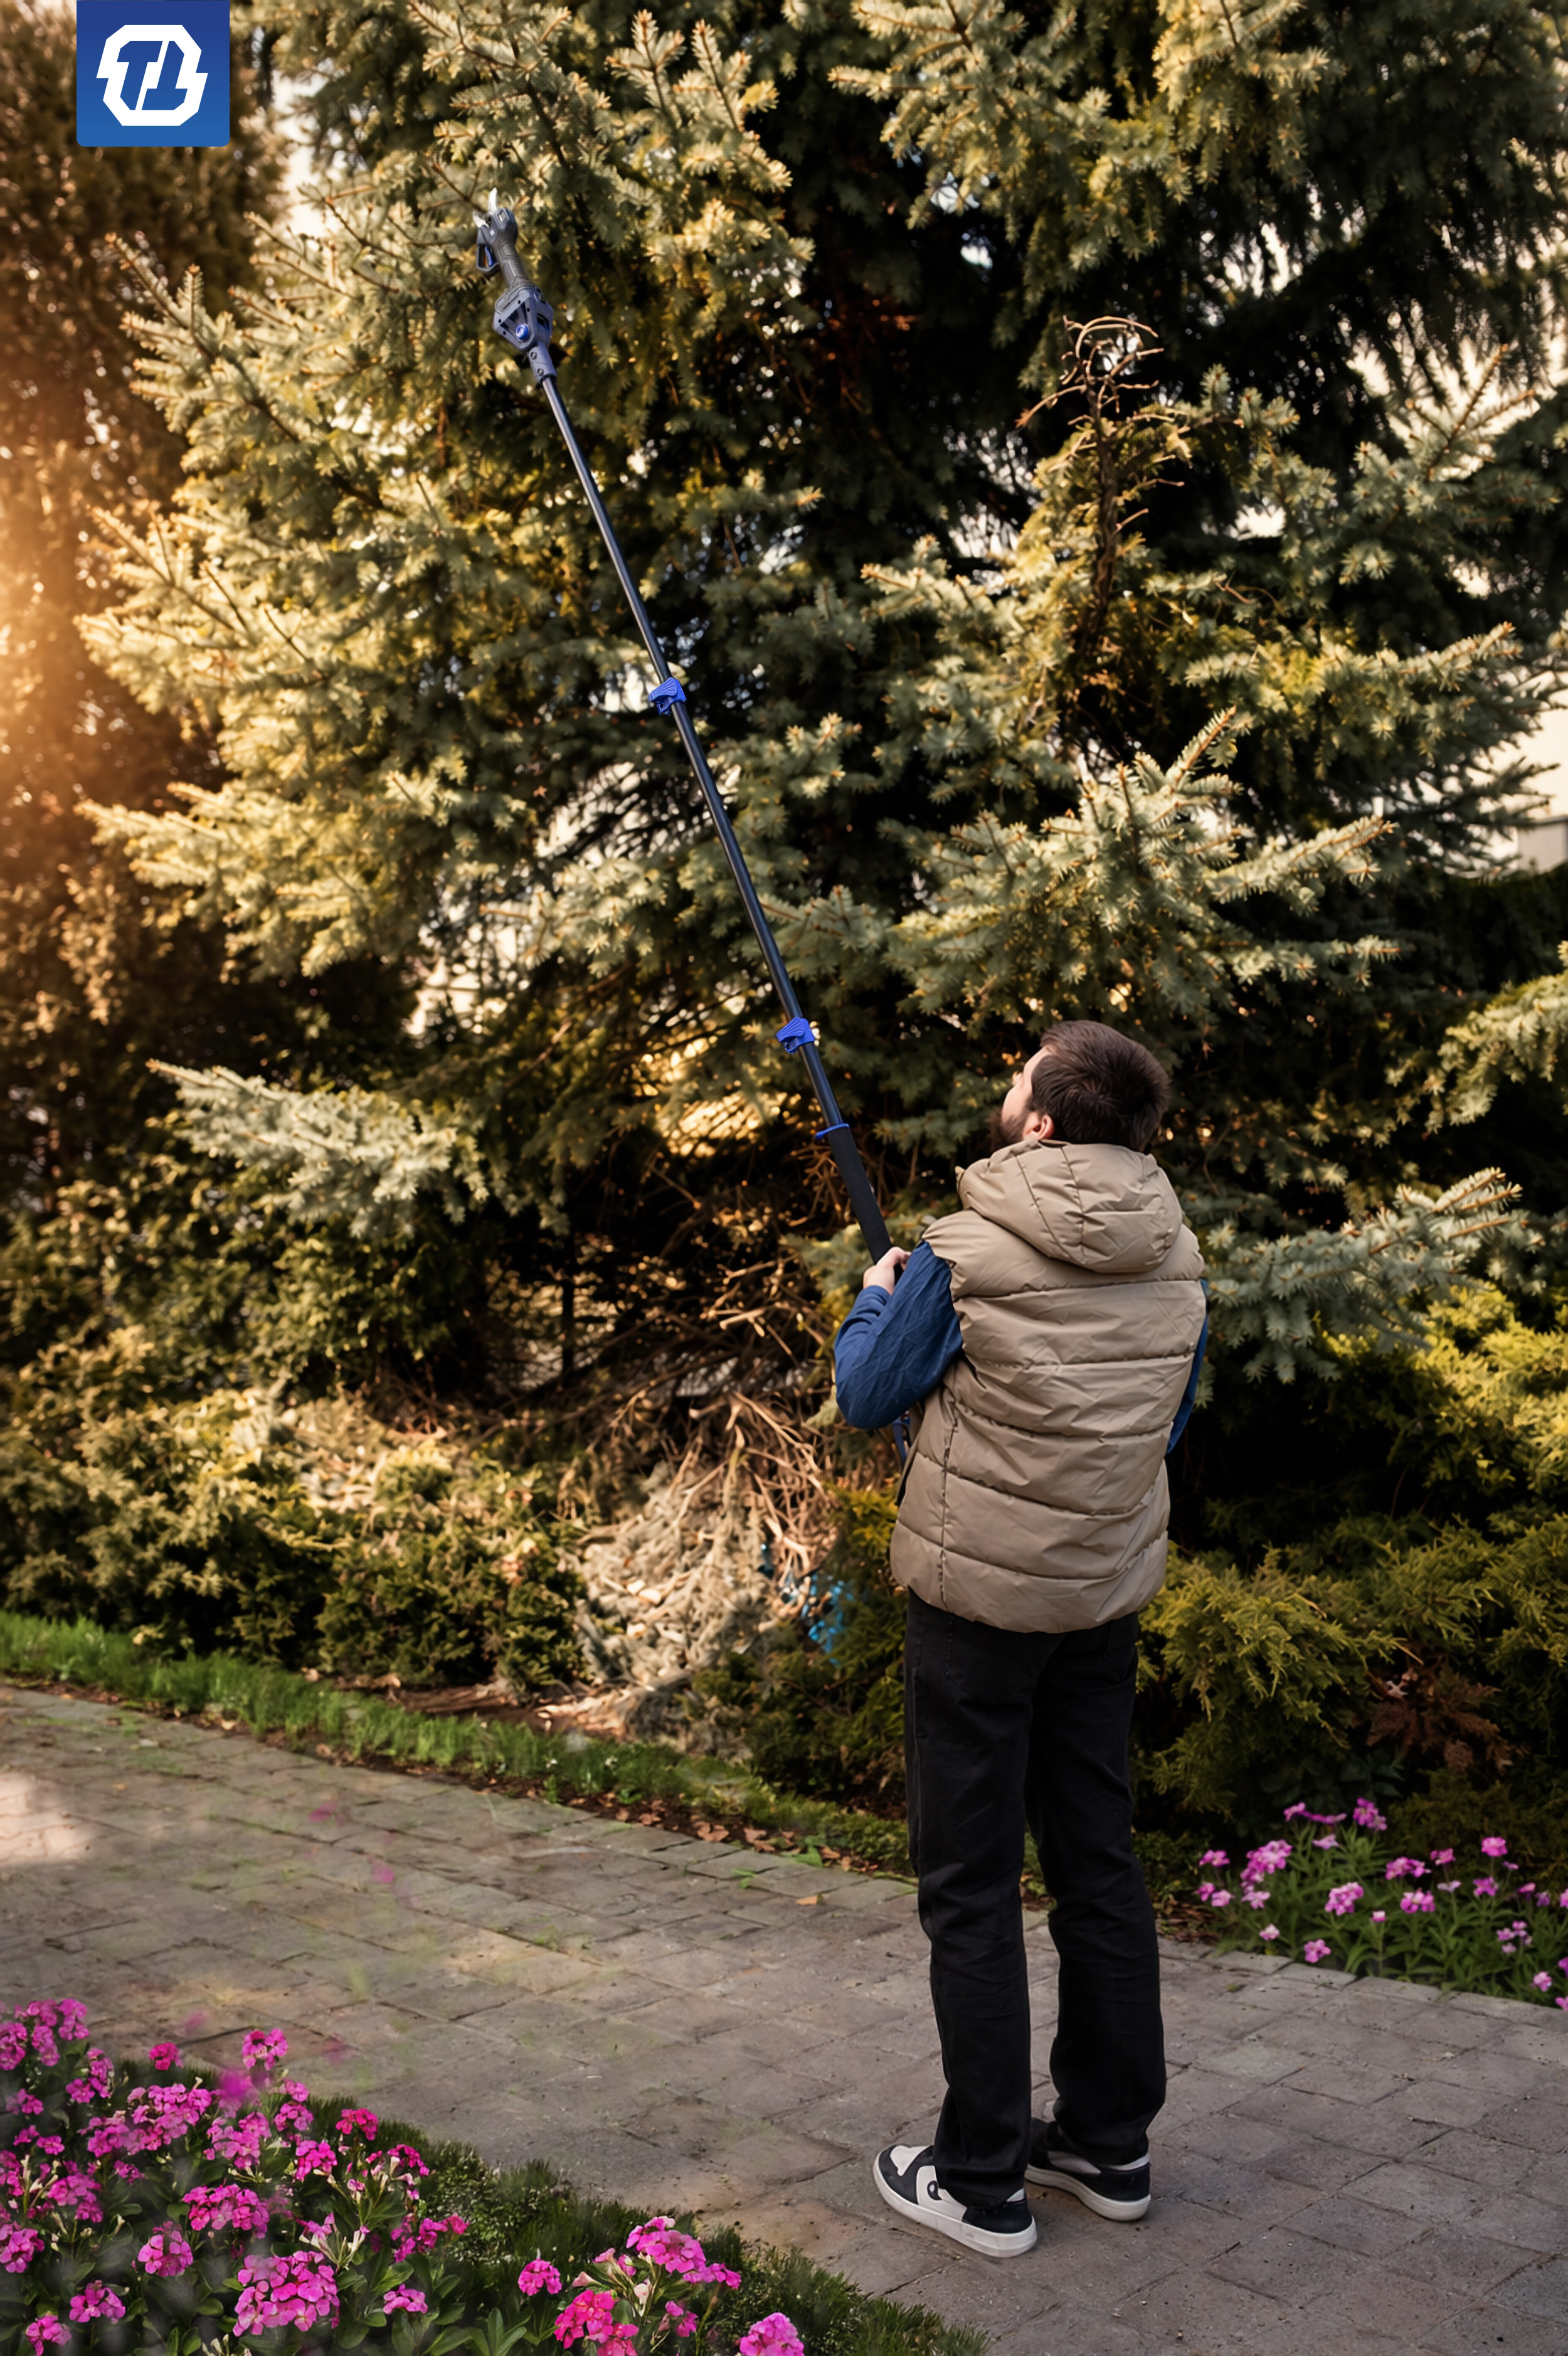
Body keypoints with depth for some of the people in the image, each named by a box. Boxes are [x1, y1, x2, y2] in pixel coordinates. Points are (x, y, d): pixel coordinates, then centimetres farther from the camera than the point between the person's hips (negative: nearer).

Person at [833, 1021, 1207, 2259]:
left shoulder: (967, 1255, -18)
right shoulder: (1178, 1259, -1)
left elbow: (868, 1396, -4)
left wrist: (880, 1294, 14)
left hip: (977, 1596, -5)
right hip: (1110, 1597, 6)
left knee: (970, 1883, 5)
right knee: (1099, 1861, 16)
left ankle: (982, 2181, 13)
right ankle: (1110, 2144, 28)